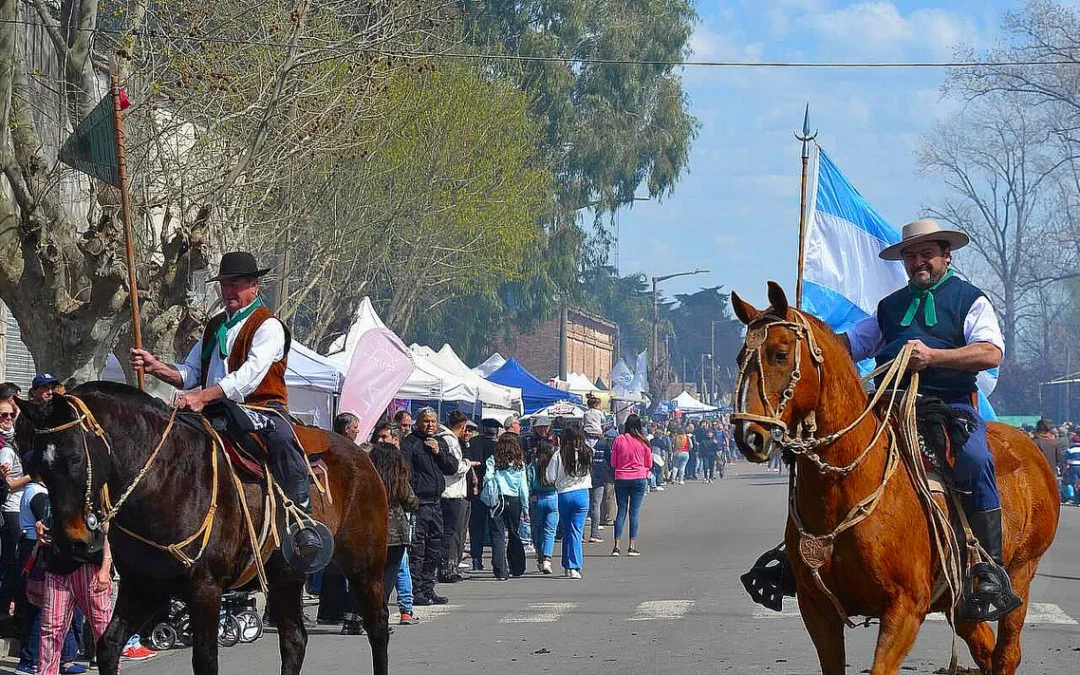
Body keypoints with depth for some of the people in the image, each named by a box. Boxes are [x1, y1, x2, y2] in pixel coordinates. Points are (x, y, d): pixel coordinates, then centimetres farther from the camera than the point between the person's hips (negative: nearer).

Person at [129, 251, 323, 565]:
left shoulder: (268, 326, -3)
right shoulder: (215, 327, 21)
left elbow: (250, 376, -19)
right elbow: (189, 374, 17)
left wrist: (204, 397, -30)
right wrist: (155, 366, -3)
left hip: (262, 409, -8)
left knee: (282, 439, -39)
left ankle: (304, 520, -40)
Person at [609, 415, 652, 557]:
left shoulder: (619, 440, -5)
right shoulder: (643, 442, -6)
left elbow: (613, 463, 2)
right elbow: (649, 464, 4)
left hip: (621, 479, 1)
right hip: (639, 478, -1)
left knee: (621, 511, 6)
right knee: (634, 512, 3)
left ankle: (616, 546, 0)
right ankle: (632, 547, 1)